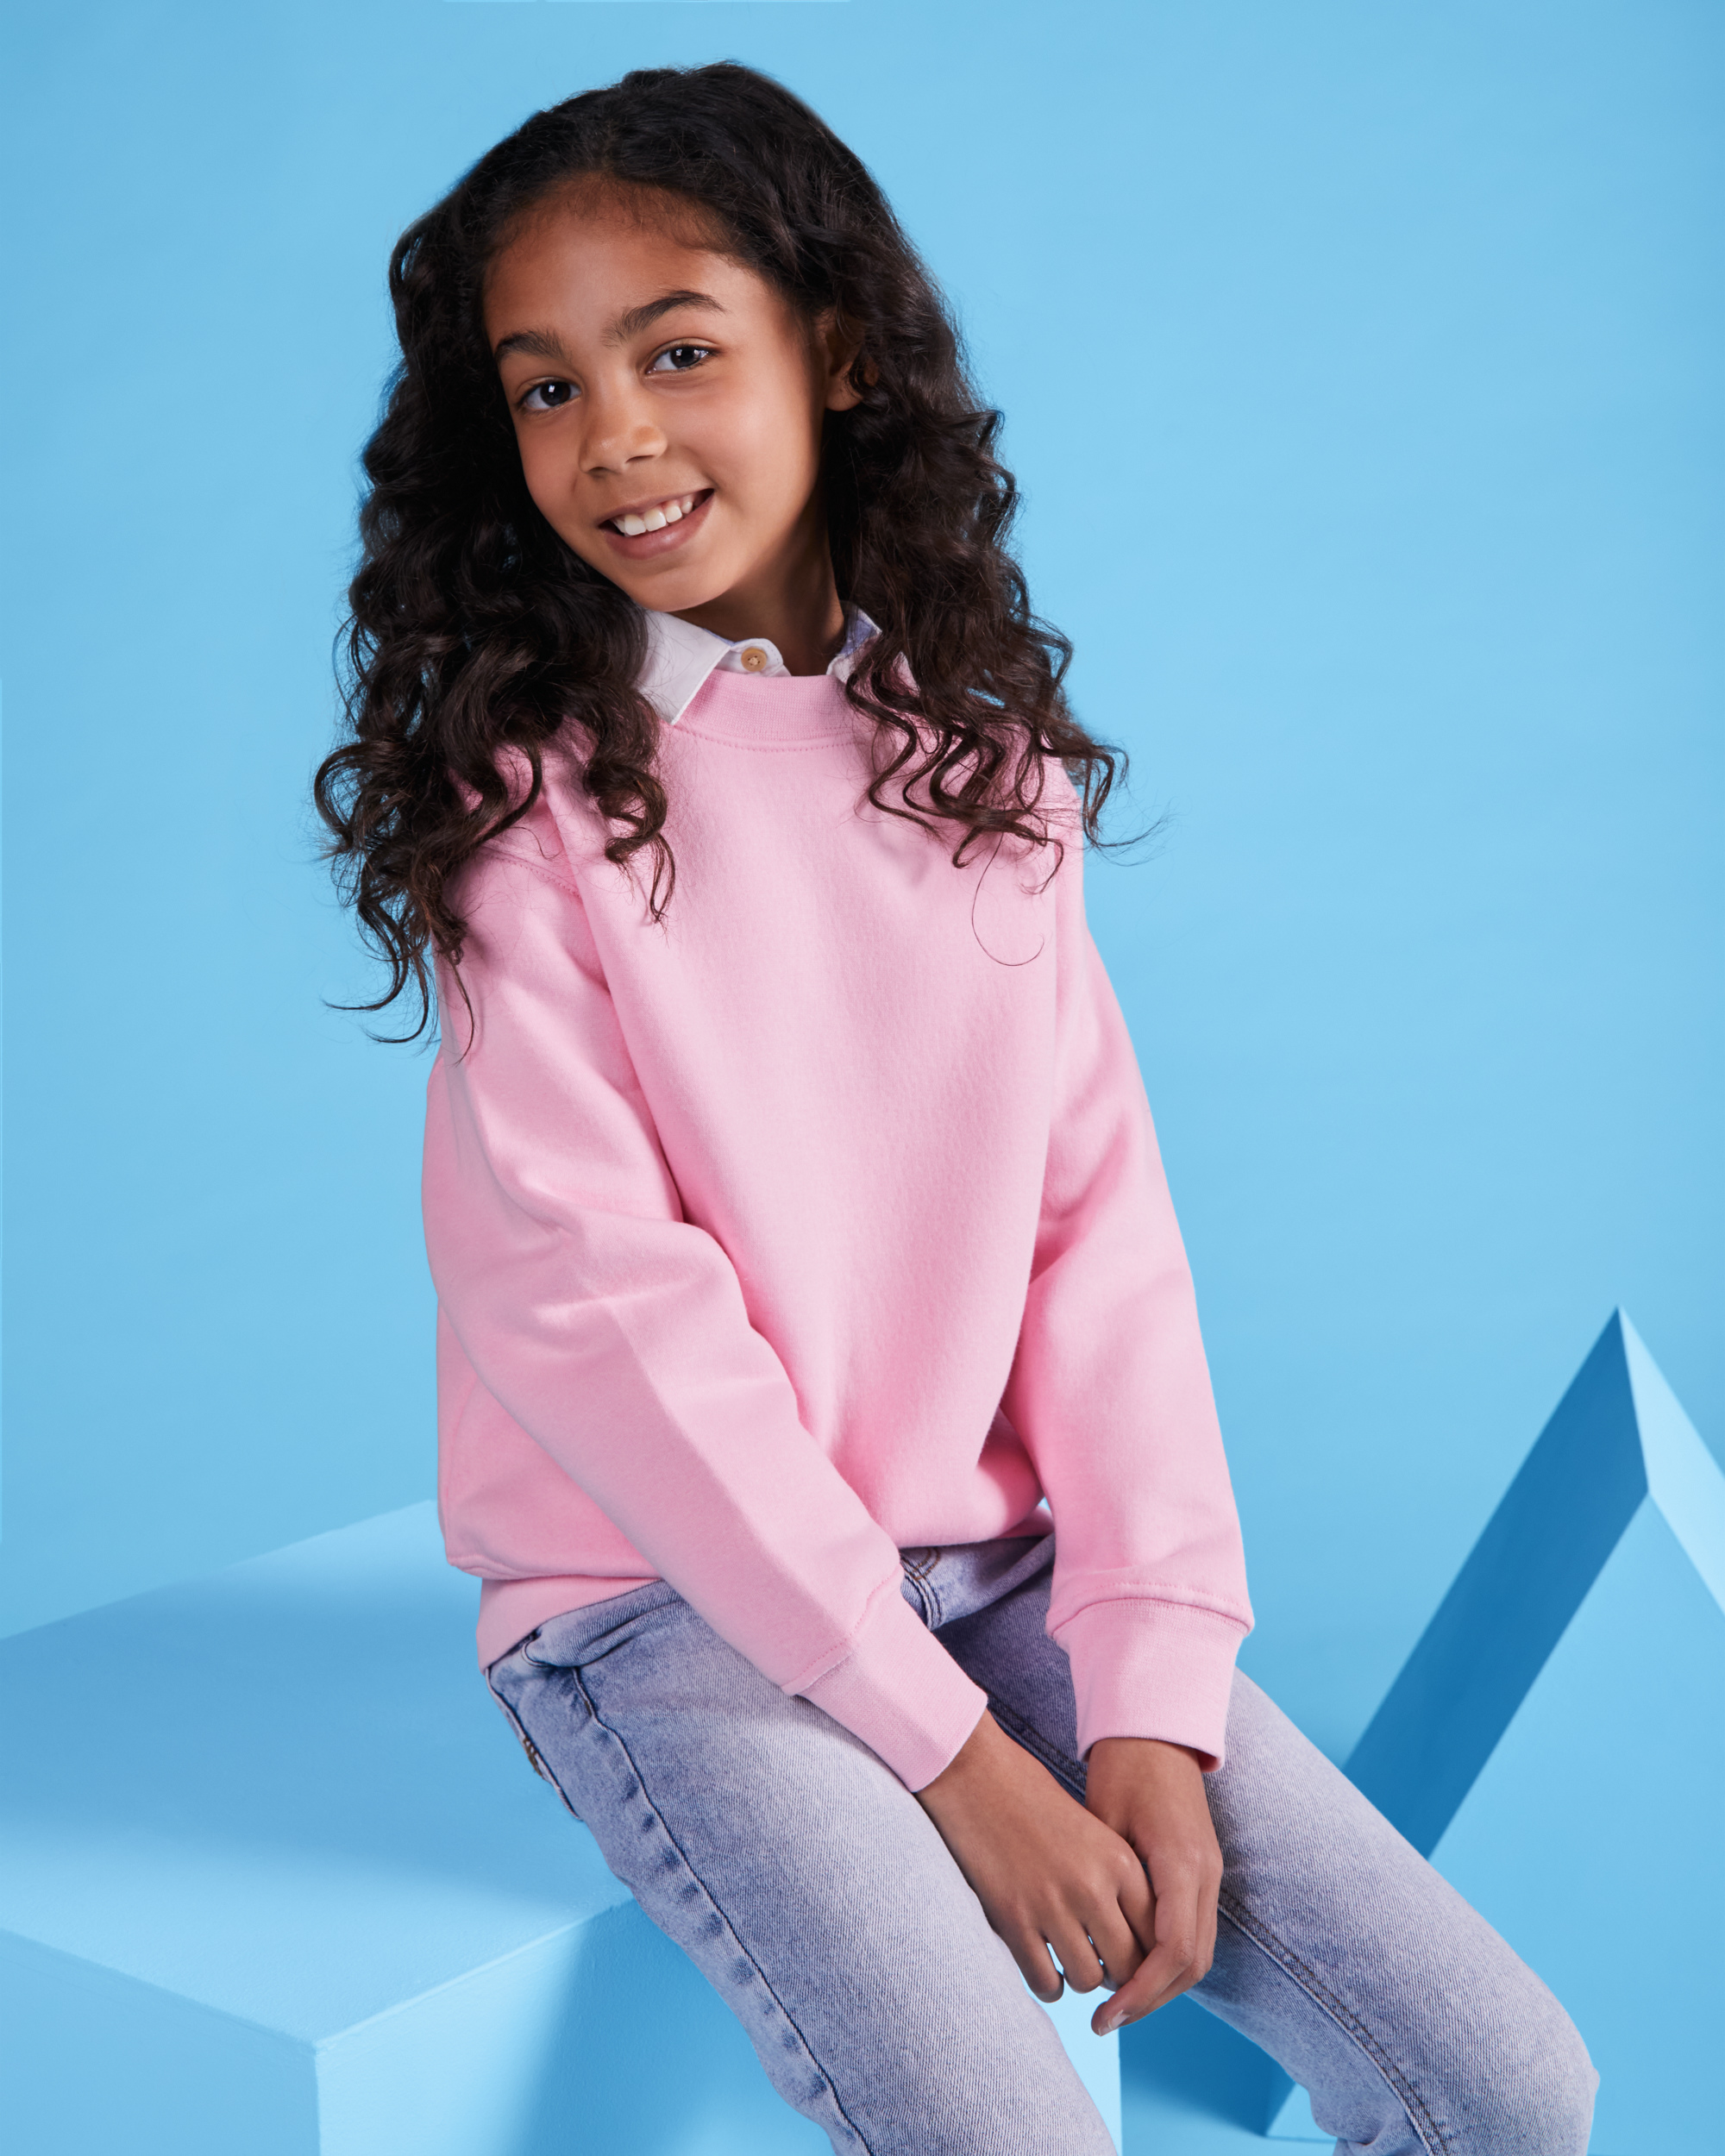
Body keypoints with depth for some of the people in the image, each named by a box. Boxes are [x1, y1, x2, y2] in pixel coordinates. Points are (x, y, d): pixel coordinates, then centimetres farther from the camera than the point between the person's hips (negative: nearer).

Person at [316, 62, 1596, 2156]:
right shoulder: (531, 800, -7)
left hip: (1003, 1567, 4)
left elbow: (1100, 1228, 2)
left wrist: (1151, 1703, -9)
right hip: (666, 1604, -4)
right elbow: (603, 1303, -13)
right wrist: (954, 1752, -16)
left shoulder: (983, 762, 6)